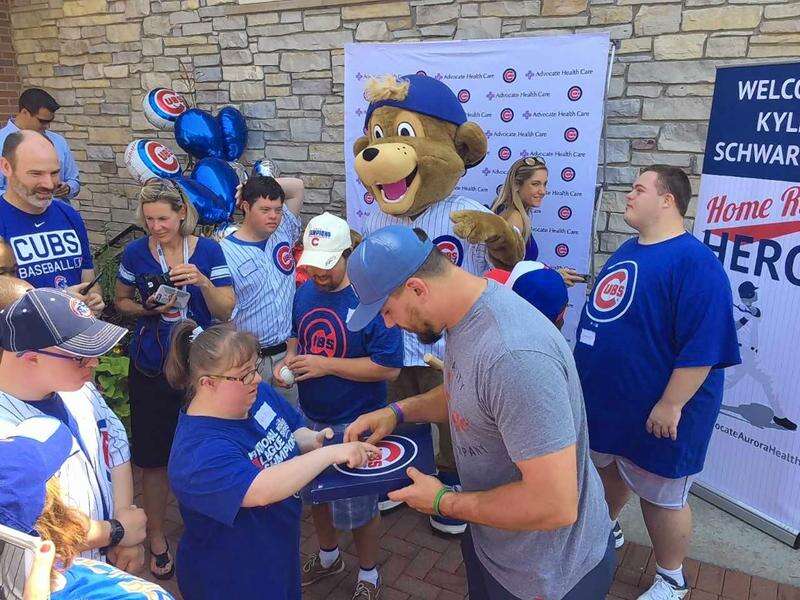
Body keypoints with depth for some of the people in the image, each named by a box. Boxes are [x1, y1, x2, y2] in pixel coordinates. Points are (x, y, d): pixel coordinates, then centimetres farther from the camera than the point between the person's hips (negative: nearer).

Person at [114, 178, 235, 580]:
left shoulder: (208, 250, -6)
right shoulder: (135, 253, -4)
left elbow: (225, 312, -7)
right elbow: (121, 302, 10)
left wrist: (202, 281, -25)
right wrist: (148, 309, -11)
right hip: (151, 370, 0)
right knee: (154, 457, 8)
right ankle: (156, 537, 30)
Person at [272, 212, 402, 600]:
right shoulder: (305, 292, -1)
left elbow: (389, 367, -24)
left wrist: (326, 365, -26)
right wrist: (289, 360, -6)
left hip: (354, 423, -6)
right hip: (309, 416, 7)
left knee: (359, 505, 10)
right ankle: (328, 557, 51)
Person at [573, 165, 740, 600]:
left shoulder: (694, 262, -21)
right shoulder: (628, 251, 8)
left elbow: (703, 345, -25)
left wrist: (670, 405, -24)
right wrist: (589, 377, 22)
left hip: (654, 413, -8)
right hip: (606, 399, 8)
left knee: (660, 496, 9)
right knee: (606, 466, 25)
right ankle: (604, 528, 50)